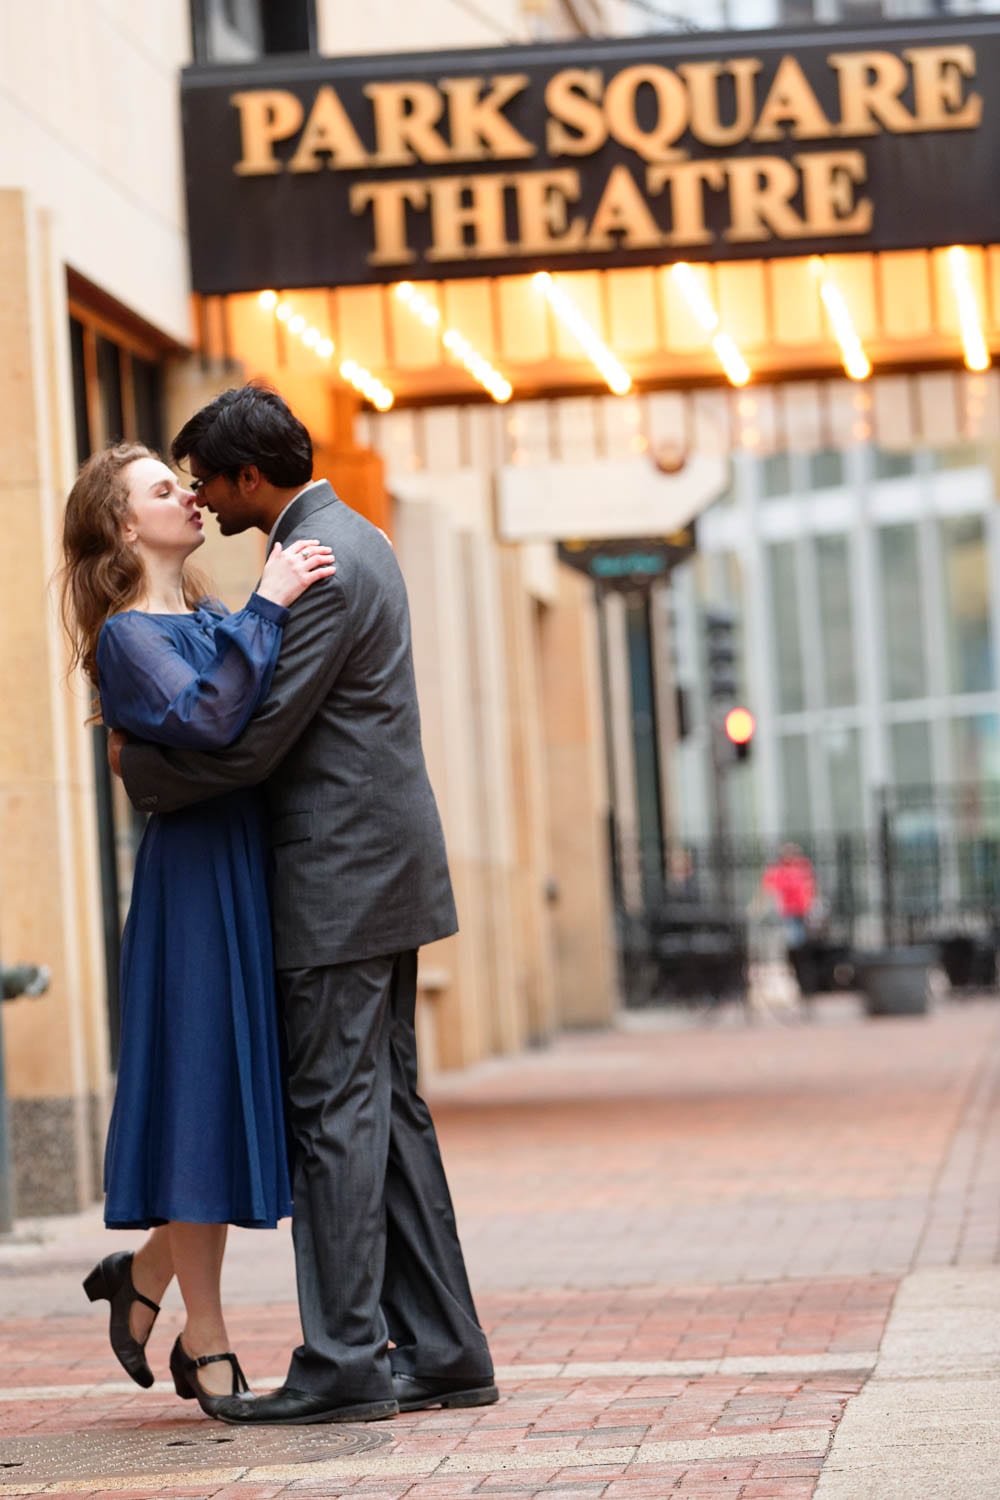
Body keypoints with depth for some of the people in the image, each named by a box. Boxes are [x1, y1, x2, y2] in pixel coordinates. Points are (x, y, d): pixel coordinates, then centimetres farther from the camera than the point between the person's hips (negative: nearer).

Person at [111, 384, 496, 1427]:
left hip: (341, 884, -10)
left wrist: (138, 767, -4)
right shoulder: (348, 539, 16)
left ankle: (343, 1365, -5)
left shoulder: (321, 568, -17)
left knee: (336, 1113, -7)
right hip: (378, 870, 10)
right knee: (386, 1108, 11)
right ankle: (442, 1353, 14)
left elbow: (254, 743, -18)